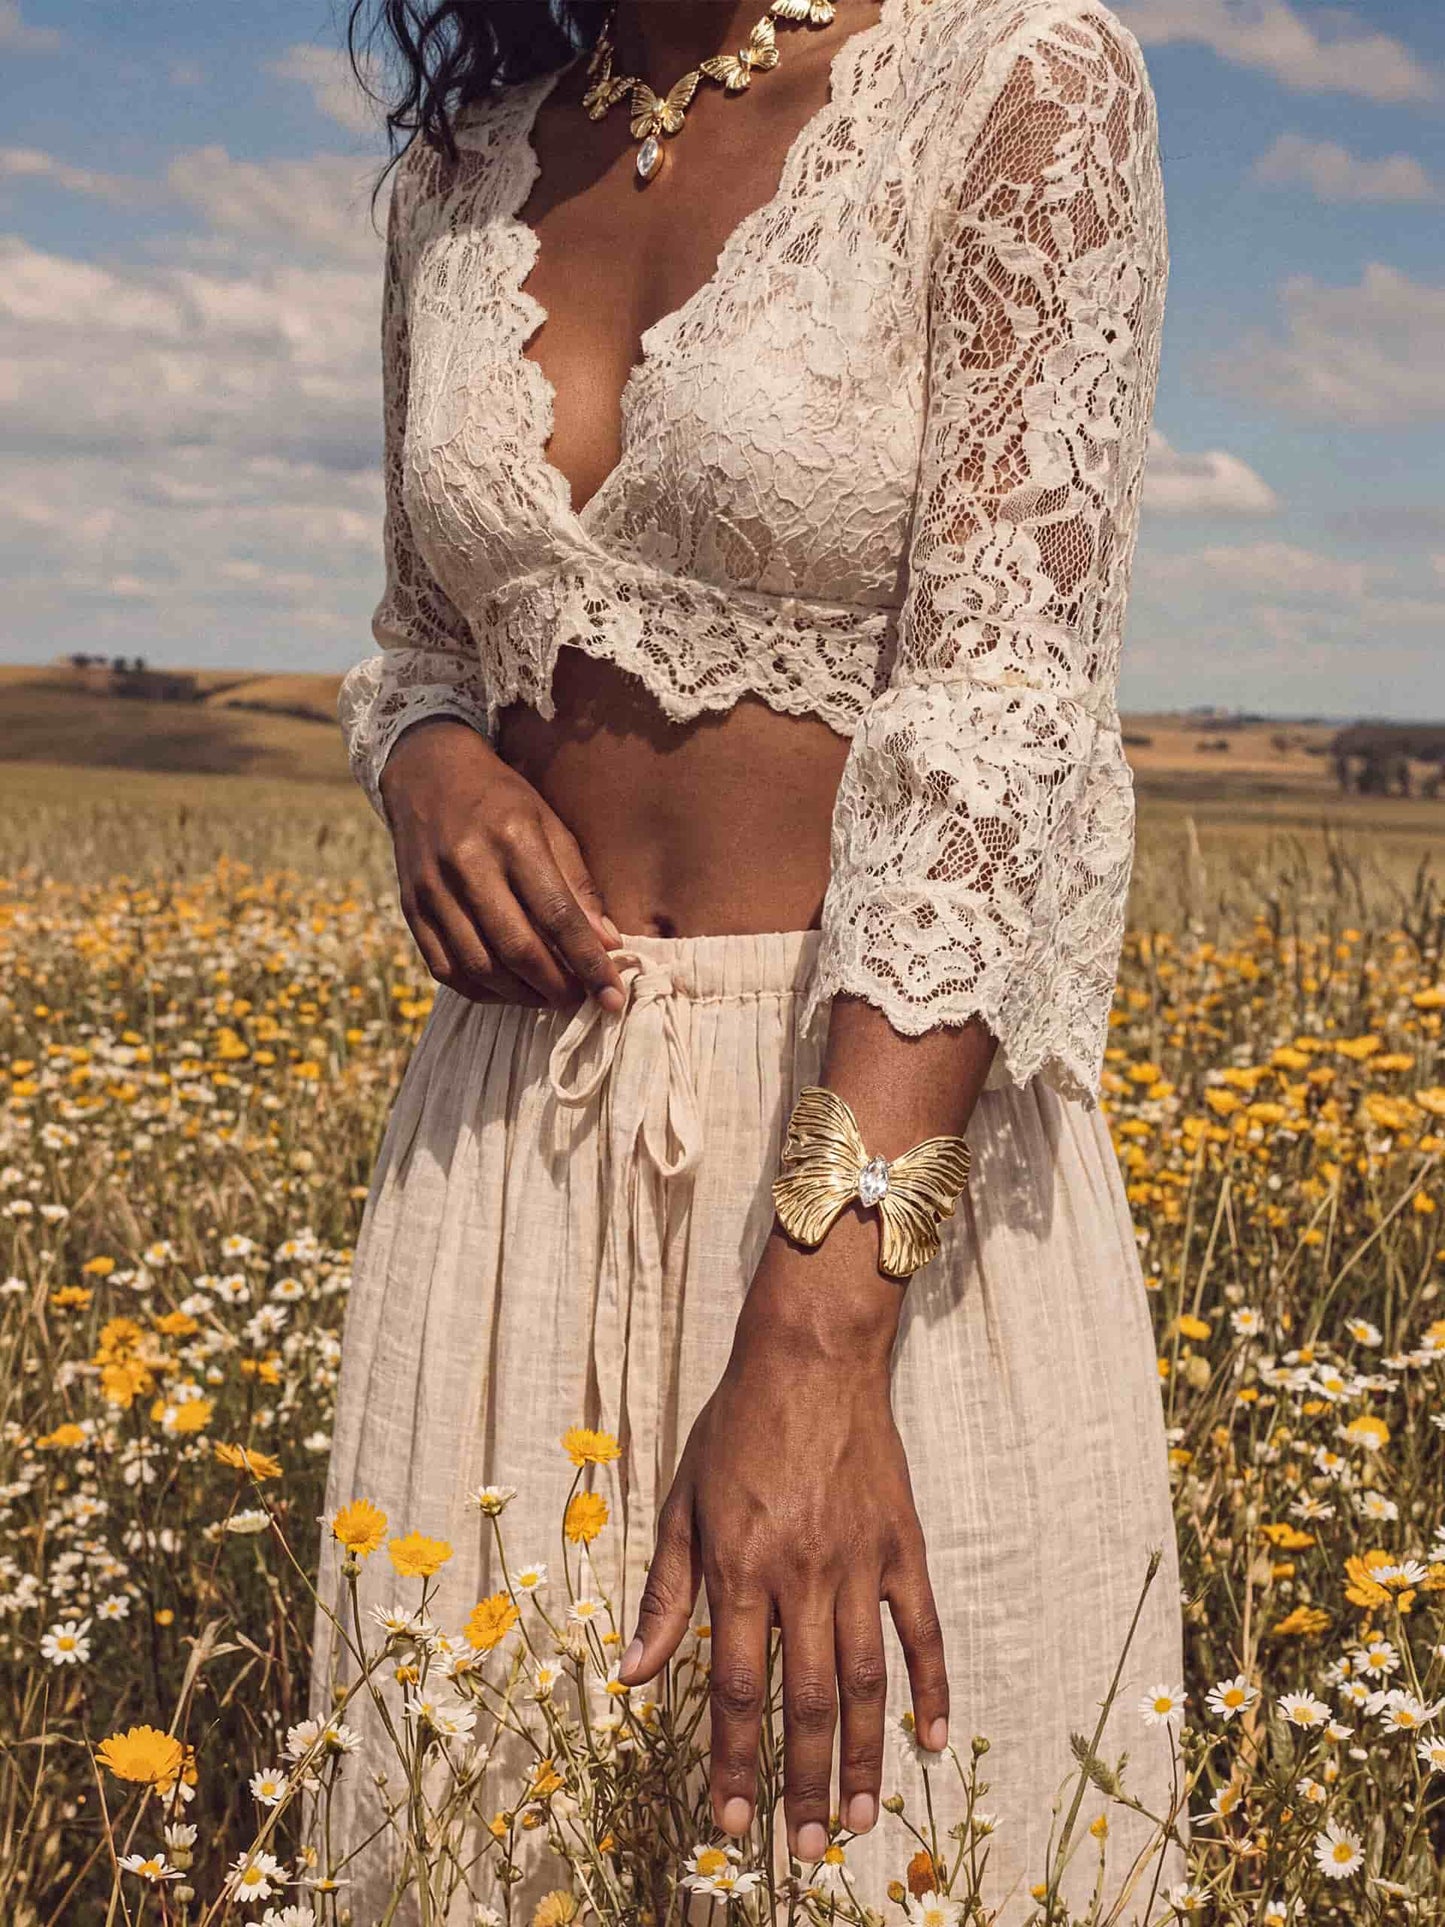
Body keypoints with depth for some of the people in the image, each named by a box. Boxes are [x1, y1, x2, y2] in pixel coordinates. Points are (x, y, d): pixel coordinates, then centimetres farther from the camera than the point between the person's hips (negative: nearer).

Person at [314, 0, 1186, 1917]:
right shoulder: (461, 174, 10)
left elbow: (1006, 709, -19)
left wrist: (812, 1338, -27)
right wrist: (427, 767, -6)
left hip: (896, 1139, -5)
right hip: (516, 1145, 5)